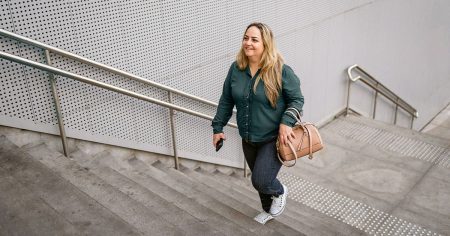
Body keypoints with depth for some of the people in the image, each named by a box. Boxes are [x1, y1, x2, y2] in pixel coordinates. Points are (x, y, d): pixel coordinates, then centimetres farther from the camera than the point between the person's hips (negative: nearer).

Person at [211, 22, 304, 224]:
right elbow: (226, 100, 7)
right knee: (259, 179, 19)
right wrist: (218, 127, 6)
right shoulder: (236, 68, -3)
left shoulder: (280, 70, -17)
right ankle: (269, 210, 47)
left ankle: (279, 192, 27)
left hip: (274, 139, -5)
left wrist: (287, 122, -25)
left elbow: (297, 100, -10)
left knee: (260, 181, -10)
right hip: (248, 140, 5)